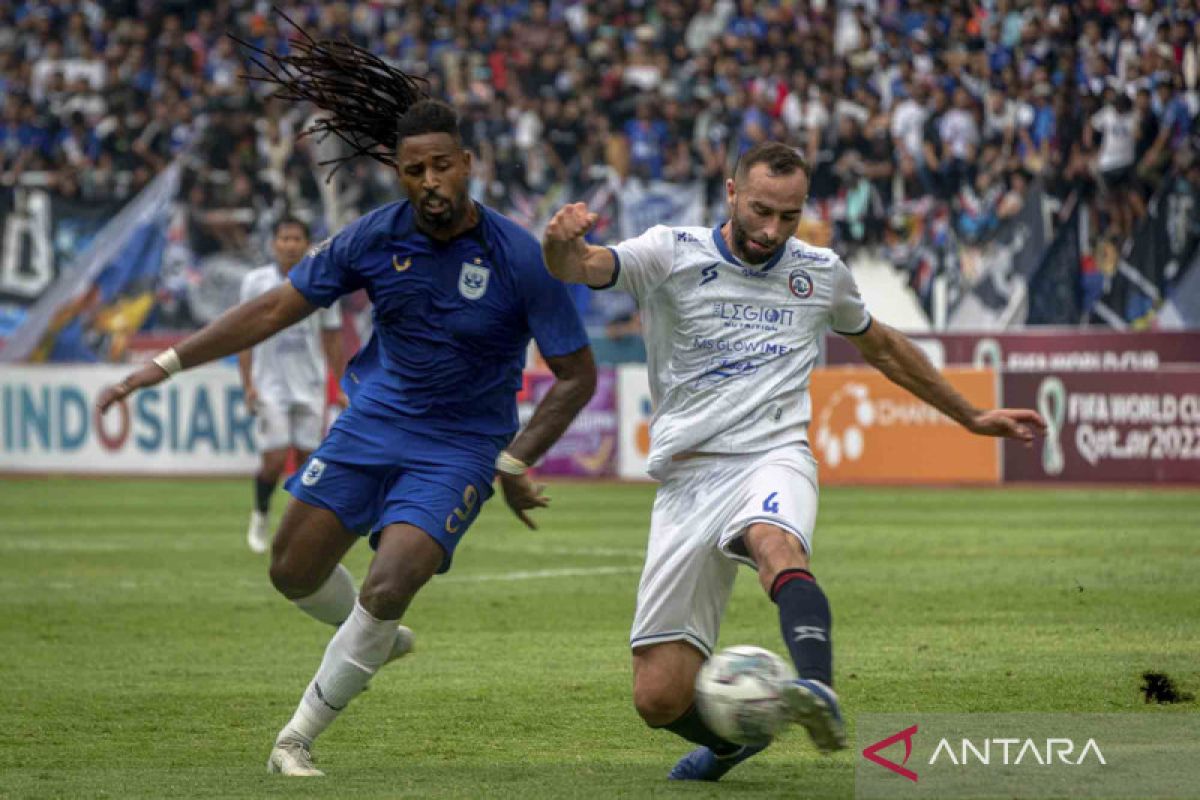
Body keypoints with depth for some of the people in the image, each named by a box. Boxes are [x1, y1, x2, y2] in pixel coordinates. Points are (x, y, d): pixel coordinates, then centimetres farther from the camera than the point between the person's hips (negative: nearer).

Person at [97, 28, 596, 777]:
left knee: (385, 591, -21)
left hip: (460, 449, -4)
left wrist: (516, 463, -19)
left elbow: (577, 375, -11)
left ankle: (299, 737, -2)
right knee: (294, 573, 8)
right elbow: (277, 307, -3)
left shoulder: (520, 258, -19)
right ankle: (380, 640, 42)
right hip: (374, 421, 4)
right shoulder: (375, 238, -10)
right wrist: (168, 363, -8)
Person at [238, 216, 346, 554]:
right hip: (270, 383, -2)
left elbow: (332, 338, 10)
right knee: (275, 459, -11)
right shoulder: (255, 282, 0)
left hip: (310, 386, 2)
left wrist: (342, 388, 7)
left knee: (308, 460, -1)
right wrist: (248, 385, -6)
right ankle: (260, 517, 13)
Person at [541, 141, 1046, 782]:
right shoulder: (672, 254, 3)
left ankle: (818, 692, -62)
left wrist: (972, 417, 38)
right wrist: (561, 242, -39)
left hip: (774, 460, 0)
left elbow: (880, 346, 32)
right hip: (688, 479, 0)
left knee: (776, 544, -40)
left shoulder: (821, 273, 13)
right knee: (659, 699, -5)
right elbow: (580, 268, -14)